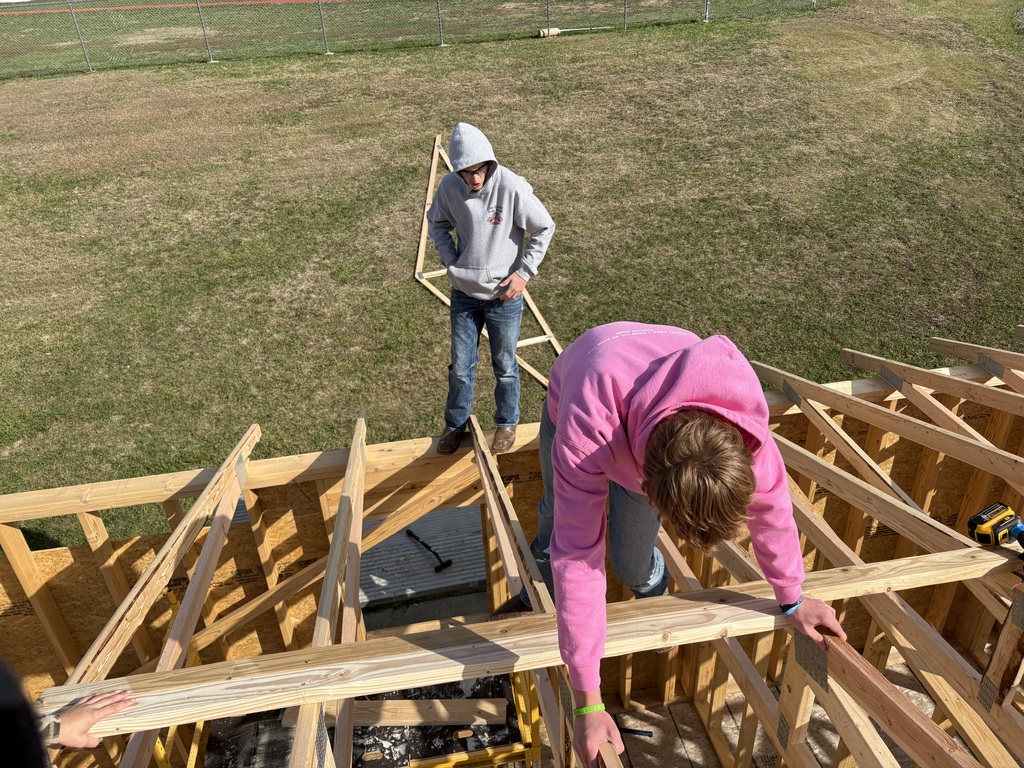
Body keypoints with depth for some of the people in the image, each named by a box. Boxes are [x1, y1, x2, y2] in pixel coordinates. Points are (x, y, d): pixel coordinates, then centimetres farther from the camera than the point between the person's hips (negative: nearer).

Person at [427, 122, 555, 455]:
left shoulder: (512, 187, -19)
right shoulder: (449, 187, -9)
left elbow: (544, 228, -8)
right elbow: (436, 223, 10)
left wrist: (524, 273, -11)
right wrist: (450, 259, -4)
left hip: (504, 297, -3)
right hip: (464, 293, 3)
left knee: (504, 367, 13)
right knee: (460, 367, 14)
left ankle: (507, 423, 36)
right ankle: (455, 424, 35)